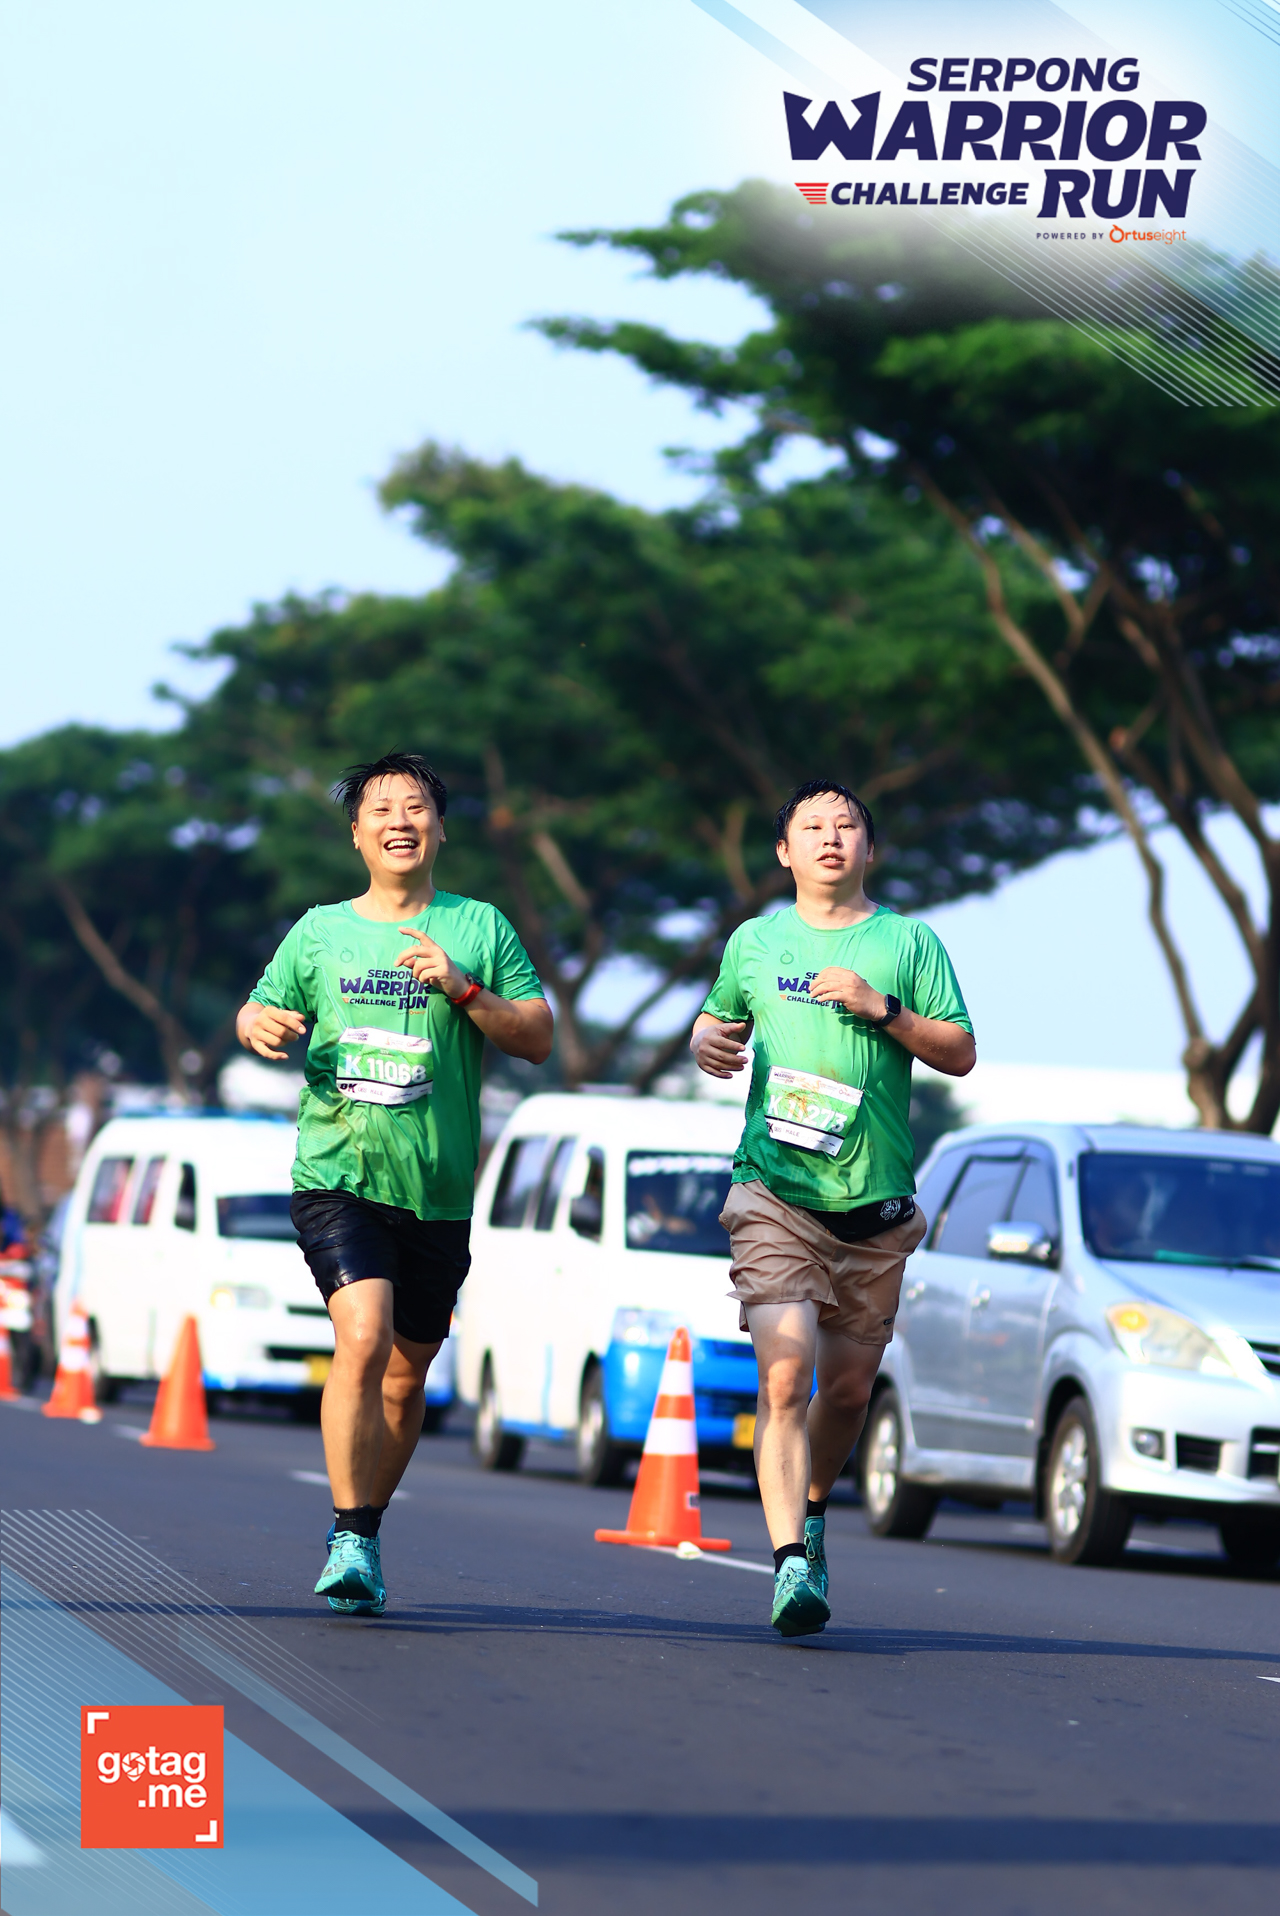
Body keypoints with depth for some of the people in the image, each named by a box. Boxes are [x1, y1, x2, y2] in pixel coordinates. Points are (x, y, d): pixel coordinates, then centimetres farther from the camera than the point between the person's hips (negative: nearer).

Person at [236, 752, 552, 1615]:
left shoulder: (479, 927, 7)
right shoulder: (321, 931, 9)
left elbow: (539, 1039, 4)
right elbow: (260, 1010, 19)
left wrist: (463, 990, -11)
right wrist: (260, 1026, -4)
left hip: (438, 1193, 2)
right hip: (338, 1179, -2)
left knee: (406, 1377, 10)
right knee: (363, 1339, -22)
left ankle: (361, 1535, 29)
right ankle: (351, 1539, -17)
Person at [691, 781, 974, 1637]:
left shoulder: (908, 942, 7)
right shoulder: (755, 942, 11)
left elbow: (960, 1053, 4)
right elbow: (719, 1021, 27)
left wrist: (883, 1010, -11)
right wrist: (710, 1044, 3)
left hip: (874, 1204, 1)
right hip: (775, 1193, -1)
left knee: (848, 1388, 9)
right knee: (786, 1376, -17)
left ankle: (812, 1507, 38)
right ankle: (791, 1563, -23)